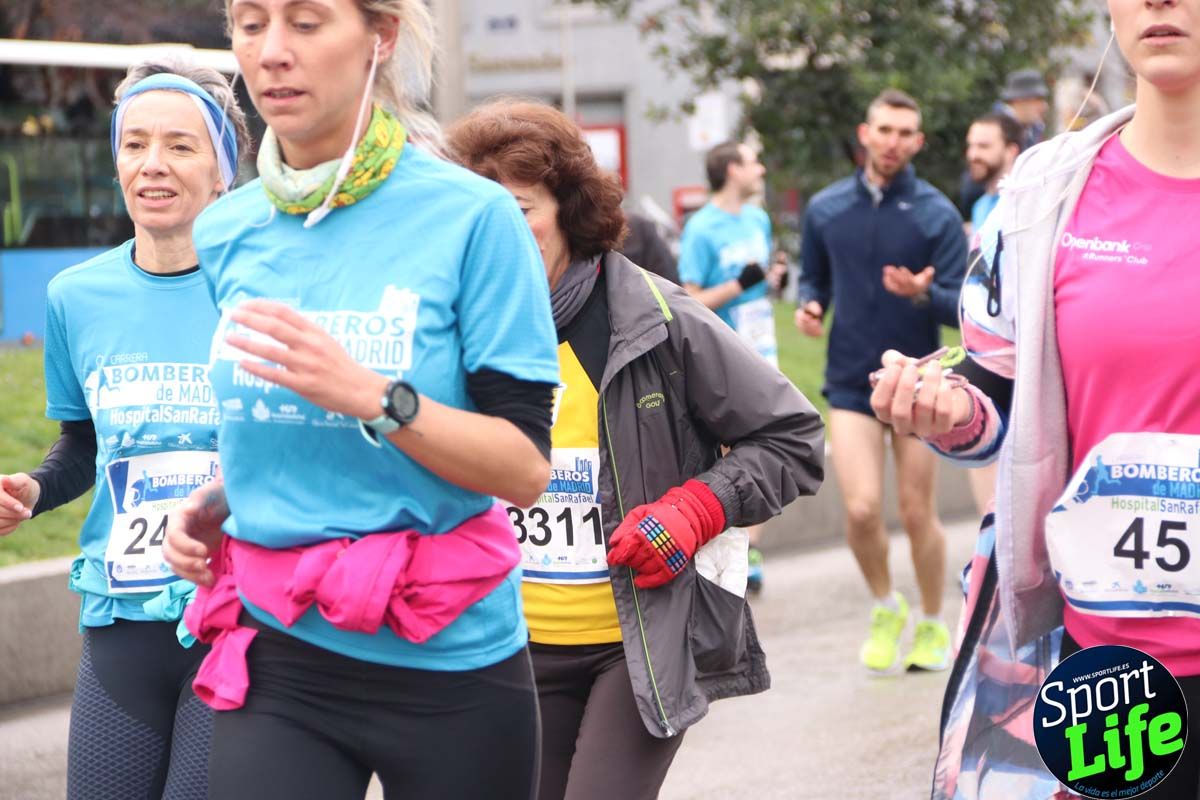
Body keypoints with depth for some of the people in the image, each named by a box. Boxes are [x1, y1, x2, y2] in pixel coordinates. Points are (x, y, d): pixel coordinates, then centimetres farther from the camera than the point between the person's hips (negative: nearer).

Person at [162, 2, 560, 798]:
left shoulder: (471, 217, -11)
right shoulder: (227, 234, 4)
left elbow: (526, 471, -13)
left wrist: (372, 396, -25)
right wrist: (215, 501, 2)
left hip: (451, 664, -3)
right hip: (276, 661, 3)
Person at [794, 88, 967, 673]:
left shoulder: (936, 214, -6)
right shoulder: (826, 209, 2)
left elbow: (964, 307, -9)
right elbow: (813, 277, 16)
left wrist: (923, 294, -29)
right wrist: (809, 305, -7)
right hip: (850, 383, 1)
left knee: (917, 515, 5)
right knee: (861, 509, -11)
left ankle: (932, 625, 26)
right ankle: (885, 609, 16)